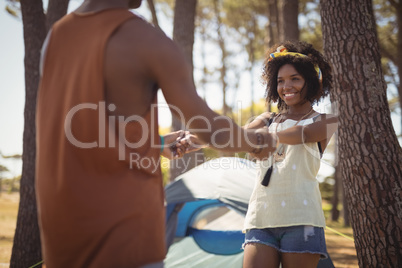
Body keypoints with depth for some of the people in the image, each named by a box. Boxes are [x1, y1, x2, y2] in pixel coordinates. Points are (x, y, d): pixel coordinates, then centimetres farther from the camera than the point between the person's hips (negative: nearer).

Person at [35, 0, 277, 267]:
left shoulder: (56, 37, 9)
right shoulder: (149, 40, -12)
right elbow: (215, 132, -2)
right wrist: (258, 139, 19)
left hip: (61, 221, 7)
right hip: (123, 221, -7)